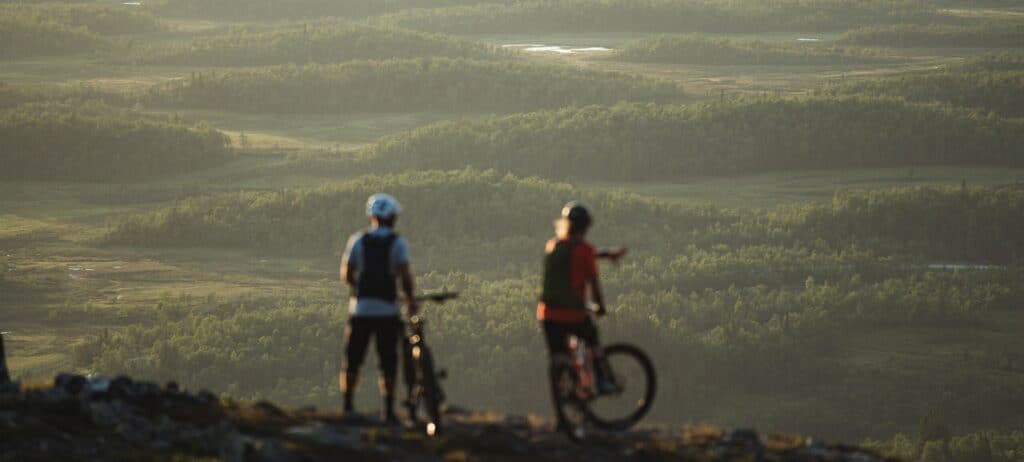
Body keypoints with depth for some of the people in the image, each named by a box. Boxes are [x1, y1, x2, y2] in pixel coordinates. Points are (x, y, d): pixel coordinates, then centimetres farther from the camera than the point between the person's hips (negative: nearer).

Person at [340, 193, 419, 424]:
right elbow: (405, 275, -13)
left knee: (352, 361, 10)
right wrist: (411, 300, 0)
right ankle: (388, 410, 3)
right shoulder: (398, 242, -3)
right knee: (388, 363, 4)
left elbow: (346, 275, 1)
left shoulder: (357, 240, 3)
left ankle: (347, 406, 9)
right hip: (388, 309, -2)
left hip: (360, 308, 2)